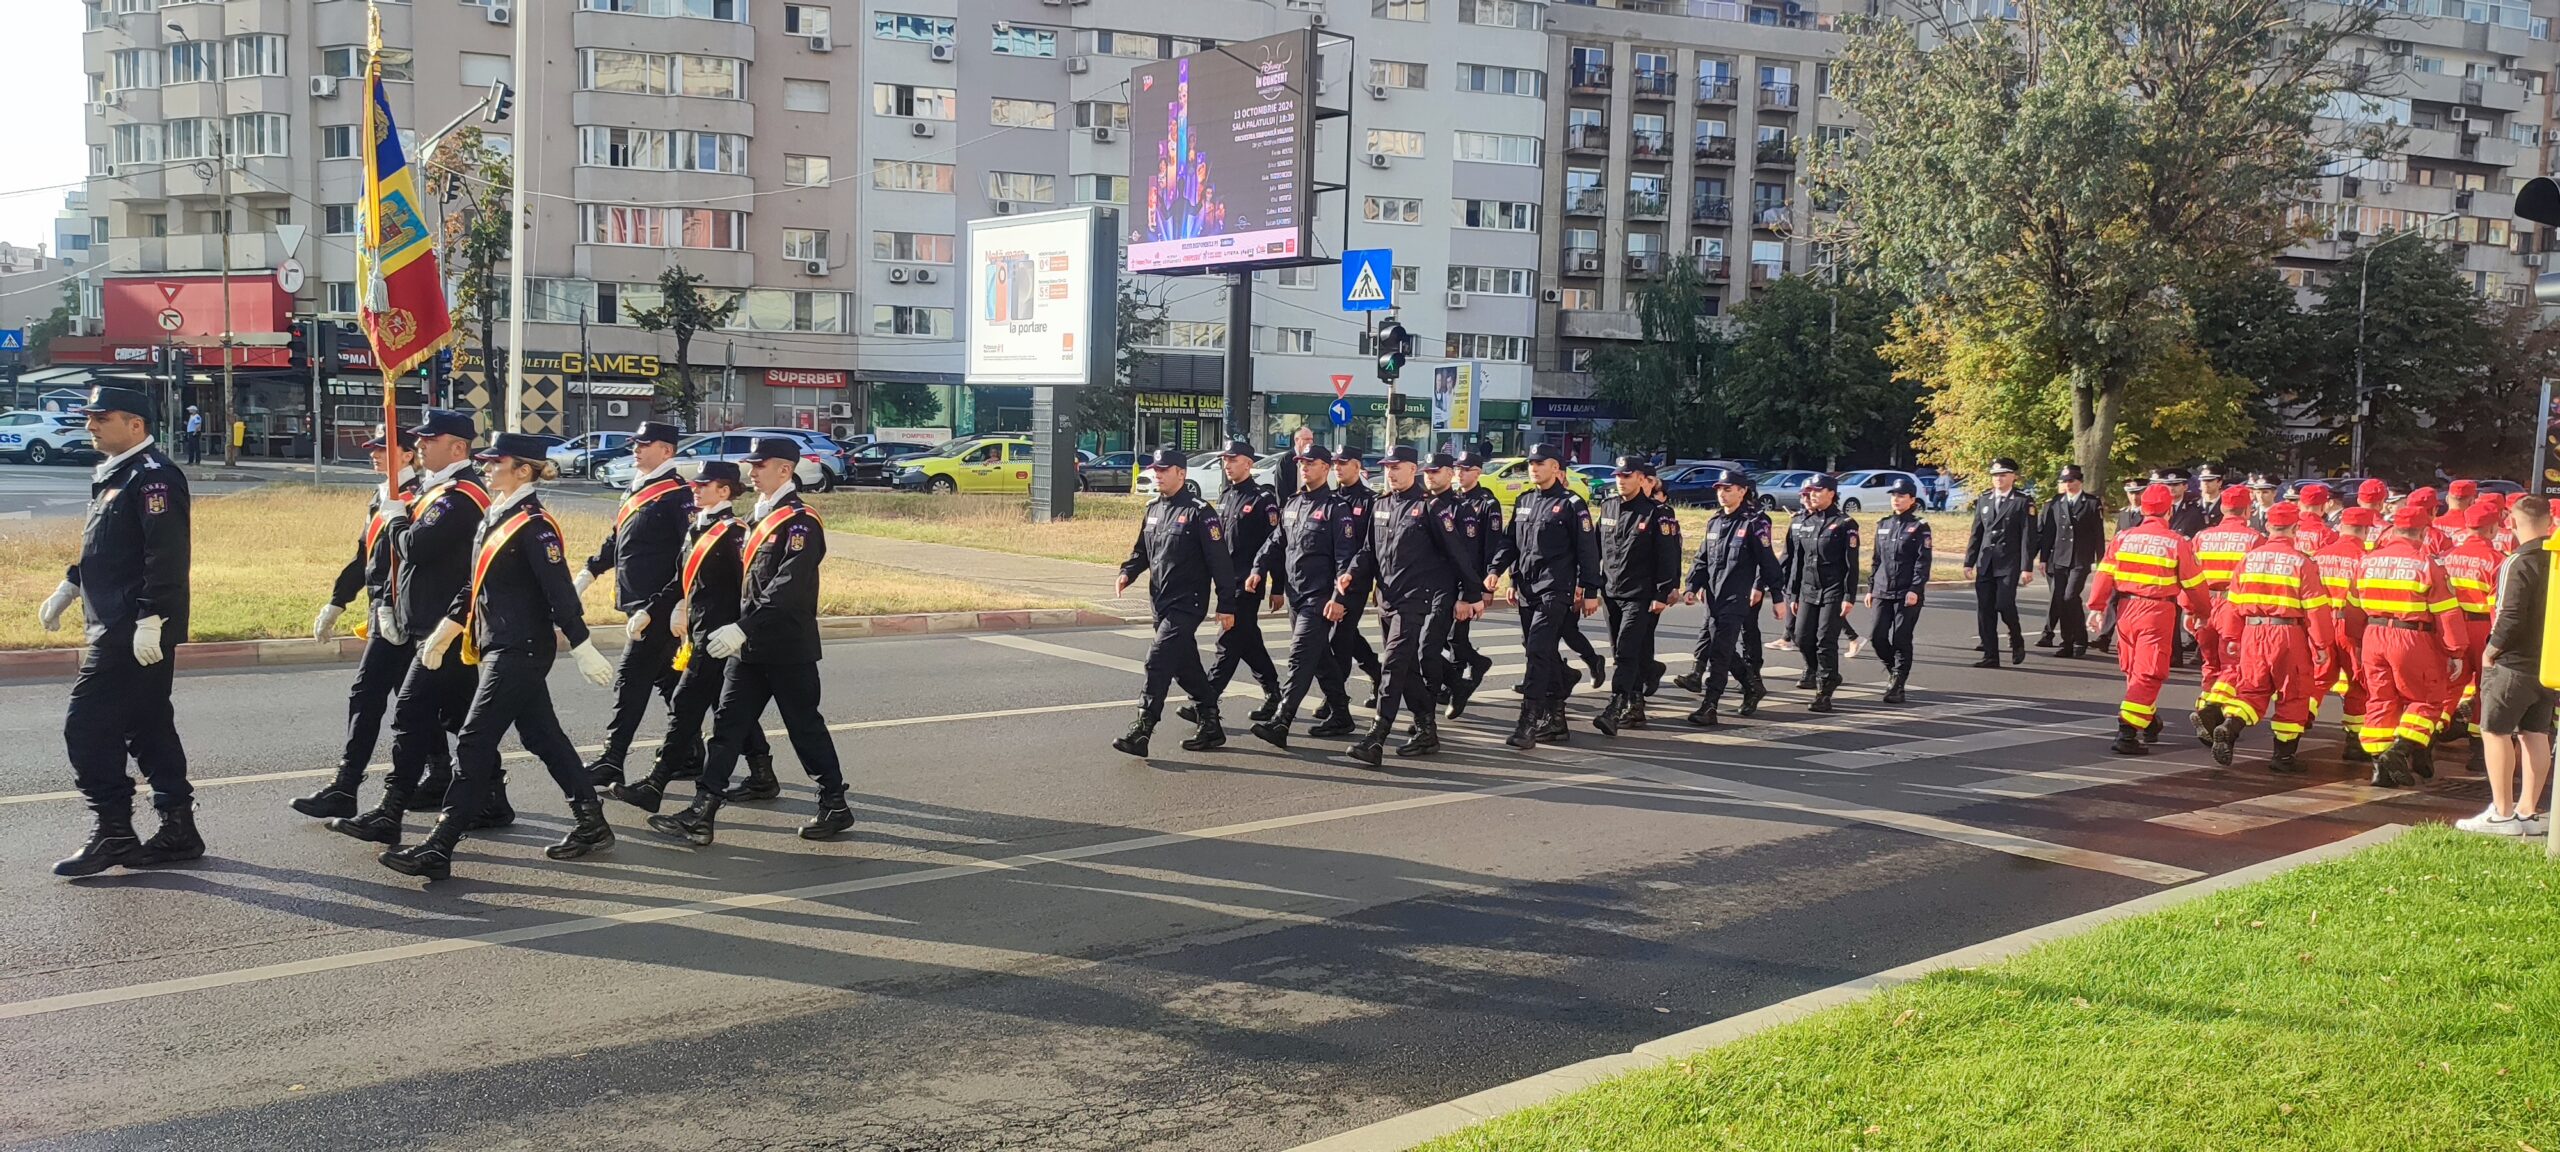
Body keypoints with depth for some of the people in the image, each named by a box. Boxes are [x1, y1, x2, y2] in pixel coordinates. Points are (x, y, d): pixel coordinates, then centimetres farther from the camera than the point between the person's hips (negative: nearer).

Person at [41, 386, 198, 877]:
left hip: (136, 632, -10)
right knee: (148, 728, 13)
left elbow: (167, 555, -23)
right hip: (116, 628, 10)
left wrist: (149, 621, -25)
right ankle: (178, 831, 18)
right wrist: (68, 589, 24)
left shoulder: (153, 476, -15)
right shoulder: (113, 475, 17)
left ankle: (111, 833, -1)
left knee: (86, 726, -8)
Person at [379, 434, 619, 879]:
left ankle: (438, 849, -4)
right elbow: (475, 588, 20)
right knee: (543, 737, 14)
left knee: (474, 744, -8)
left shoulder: (534, 525, -15)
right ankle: (592, 825, 23)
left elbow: (561, 592, -18)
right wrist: (443, 633, 19)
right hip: (500, 649, 10)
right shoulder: (494, 519, 13)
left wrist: (584, 650, -19)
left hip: (519, 652, -10)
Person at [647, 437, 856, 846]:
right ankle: (702, 814, 4)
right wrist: (737, 631, 14)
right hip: (750, 647, 8)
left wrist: (743, 628, -30)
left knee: (805, 727, 3)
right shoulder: (758, 517, 13)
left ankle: (835, 806, 17)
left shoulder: (800, 522, -16)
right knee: (727, 723, 4)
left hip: (788, 650, -8)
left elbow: (788, 589, -25)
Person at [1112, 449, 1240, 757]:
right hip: (1161, 602, 8)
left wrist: (1226, 605, -15)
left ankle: (1142, 731, -15)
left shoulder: (1198, 512, -12)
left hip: (1187, 603, -8)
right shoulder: (1154, 509, 12)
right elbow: (1142, 550, 22)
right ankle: (1210, 726, 24)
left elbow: (1219, 561, -13)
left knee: (1159, 661, -15)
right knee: (1185, 666, 13)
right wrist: (1128, 573, 1)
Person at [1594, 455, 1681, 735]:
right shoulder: (1608, 506, 10)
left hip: (1640, 596, -6)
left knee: (1627, 652, -14)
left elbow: (1668, 557, -10)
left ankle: (1615, 709, -18)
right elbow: (1598, 547, 16)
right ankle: (1634, 706, 25)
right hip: (1612, 593, 6)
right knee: (1620, 652, 11)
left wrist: (1663, 595, -14)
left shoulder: (1659, 513, -8)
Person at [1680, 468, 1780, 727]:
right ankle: (1752, 684, 31)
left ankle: (1709, 706, -9)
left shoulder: (1754, 521, -7)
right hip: (1714, 597, 8)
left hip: (1736, 598, -8)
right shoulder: (1714, 522, 14)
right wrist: (1693, 586, 7)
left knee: (1719, 651, -11)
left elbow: (1766, 558, -5)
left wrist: (1760, 586, -7)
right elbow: (1702, 558, 17)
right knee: (1708, 646, 13)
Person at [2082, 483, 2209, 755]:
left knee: (2133, 670, 19)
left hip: (2126, 608, 4)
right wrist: (2198, 611, 16)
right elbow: (2194, 584, 1)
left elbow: (2103, 574, 1)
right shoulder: (2177, 543, -6)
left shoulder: (2123, 537, 3)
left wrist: (2096, 607, 7)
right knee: (2148, 674, -2)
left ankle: (2149, 724, 35)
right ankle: (2126, 733, -12)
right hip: (2157, 611, -4)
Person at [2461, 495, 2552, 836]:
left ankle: (2503, 814, 1)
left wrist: (2490, 651, -8)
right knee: (2535, 733, 12)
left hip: (2514, 663, -7)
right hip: (2548, 662, 7)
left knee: (2495, 731, 0)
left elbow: (2511, 618, -22)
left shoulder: (2520, 563, -18)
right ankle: (2529, 811, 18)